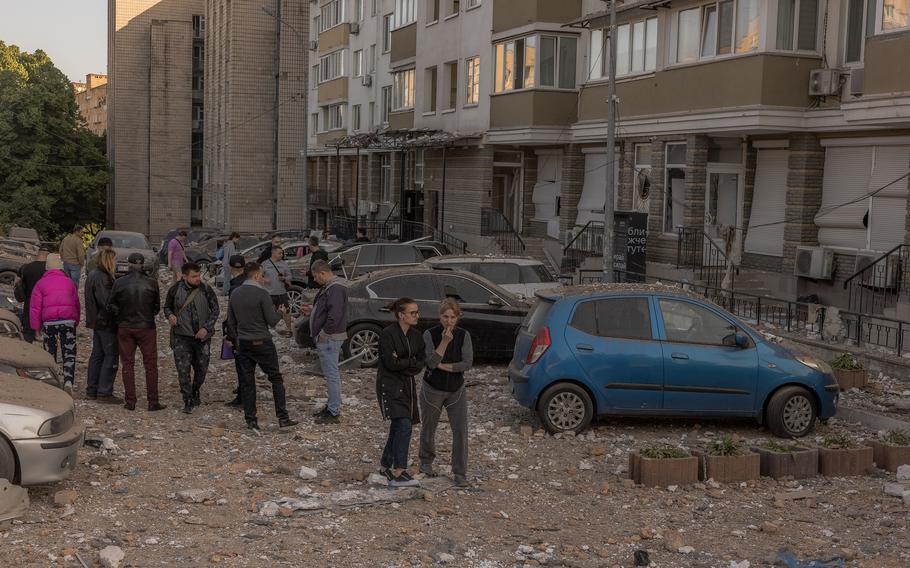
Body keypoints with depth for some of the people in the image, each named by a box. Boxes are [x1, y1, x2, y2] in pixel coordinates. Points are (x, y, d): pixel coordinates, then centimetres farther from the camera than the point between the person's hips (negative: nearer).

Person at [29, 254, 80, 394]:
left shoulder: (41, 283, 4)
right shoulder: (69, 282, 8)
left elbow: (35, 307, 2)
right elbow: (76, 304, 11)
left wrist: (36, 327, 8)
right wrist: (75, 322, 20)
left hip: (49, 323, 0)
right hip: (68, 321, 0)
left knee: (50, 353, 11)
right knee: (69, 353, 2)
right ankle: (68, 381, -14)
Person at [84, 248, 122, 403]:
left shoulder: (92, 275, 13)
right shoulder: (103, 278, -20)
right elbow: (107, 302, -23)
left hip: (97, 322, 10)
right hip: (106, 323, -10)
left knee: (97, 354, 16)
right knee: (111, 355, -4)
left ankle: (92, 390, 22)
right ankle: (104, 392, -3)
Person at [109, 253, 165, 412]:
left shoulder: (119, 283, -7)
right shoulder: (151, 283, -8)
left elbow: (111, 305, 1)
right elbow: (157, 306, 2)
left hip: (125, 328, 1)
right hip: (146, 327, -1)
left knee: (127, 364, 9)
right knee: (150, 364, 6)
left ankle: (130, 401, 10)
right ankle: (152, 402, 6)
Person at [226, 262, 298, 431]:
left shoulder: (235, 294, 6)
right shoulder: (261, 293, -13)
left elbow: (231, 322, 12)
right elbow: (272, 321, -12)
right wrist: (280, 313, 8)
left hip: (243, 344, 5)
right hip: (262, 343, -5)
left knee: (247, 382, 8)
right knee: (276, 379, 4)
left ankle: (250, 420, 8)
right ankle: (282, 418, 1)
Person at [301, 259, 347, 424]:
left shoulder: (336, 289, -20)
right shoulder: (328, 288, 15)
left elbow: (334, 316, -27)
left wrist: (323, 334, -20)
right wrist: (311, 311, 17)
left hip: (329, 339, -11)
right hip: (325, 339, 11)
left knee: (332, 375, -6)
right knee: (331, 374, 17)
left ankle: (334, 413, -3)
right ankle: (332, 407, 26)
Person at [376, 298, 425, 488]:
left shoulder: (416, 335, 8)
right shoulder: (387, 334, -13)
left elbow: (420, 364, 3)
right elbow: (391, 363, -18)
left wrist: (402, 363, -12)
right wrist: (412, 361, -7)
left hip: (407, 386, 7)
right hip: (390, 386, -7)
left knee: (398, 427, 12)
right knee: (404, 425, -18)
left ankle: (385, 466, 27)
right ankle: (398, 473, -18)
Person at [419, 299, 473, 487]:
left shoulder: (464, 335, -7)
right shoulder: (430, 334, -13)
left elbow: (467, 363, -15)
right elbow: (431, 362, -23)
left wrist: (442, 366, -18)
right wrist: (445, 341, -31)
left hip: (456, 390, 1)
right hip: (432, 389, -1)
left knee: (460, 430, -8)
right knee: (428, 429, 15)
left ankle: (460, 473, -1)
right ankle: (426, 463, 40)